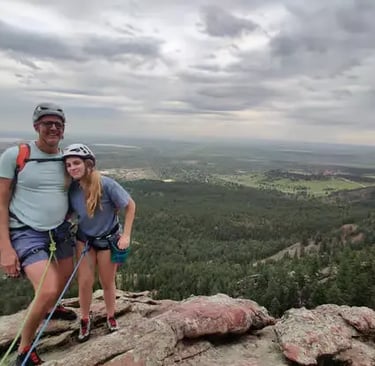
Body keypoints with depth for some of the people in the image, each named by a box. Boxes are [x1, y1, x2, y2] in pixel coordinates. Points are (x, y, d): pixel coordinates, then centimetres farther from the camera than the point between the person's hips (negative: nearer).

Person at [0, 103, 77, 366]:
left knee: (65, 278, 22)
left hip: (60, 230, 6)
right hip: (27, 234, -6)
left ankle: (50, 309, 58)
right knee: (48, 290, -18)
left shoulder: (66, 159, 1)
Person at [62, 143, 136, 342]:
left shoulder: (106, 184, -28)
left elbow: (130, 206, -18)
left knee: (107, 283, 12)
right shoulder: (72, 188, -17)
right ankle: (85, 319, 28)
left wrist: (126, 235, -18)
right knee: (85, 282, 2)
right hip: (84, 239, 2)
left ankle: (111, 317, 37)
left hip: (109, 240, -2)